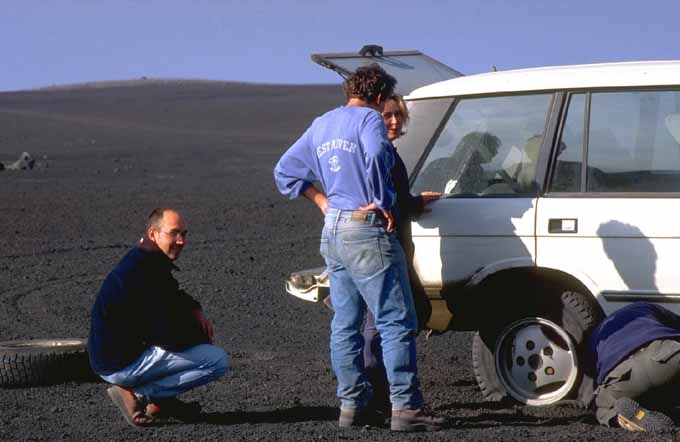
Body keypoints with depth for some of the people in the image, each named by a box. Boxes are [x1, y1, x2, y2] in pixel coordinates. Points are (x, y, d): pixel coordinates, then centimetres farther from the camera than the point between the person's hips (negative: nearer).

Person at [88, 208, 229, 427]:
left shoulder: (141, 259, 9)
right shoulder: (145, 272, -23)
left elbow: (175, 297, 27)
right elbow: (172, 338, -22)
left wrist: (196, 312, 6)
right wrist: (203, 335, -2)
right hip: (122, 364, -10)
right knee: (219, 361, -14)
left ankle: (161, 400, 14)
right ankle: (137, 395, -8)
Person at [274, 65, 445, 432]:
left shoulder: (320, 125, 16)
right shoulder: (368, 118, -7)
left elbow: (284, 171, 20)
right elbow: (375, 155, -27)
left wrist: (322, 201, 15)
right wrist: (382, 202, -16)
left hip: (332, 230, 8)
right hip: (366, 230, -8)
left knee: (345, 323, 11)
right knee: (396, 321, -5)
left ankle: (352, 405, 15)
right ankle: (405, 408, -7)